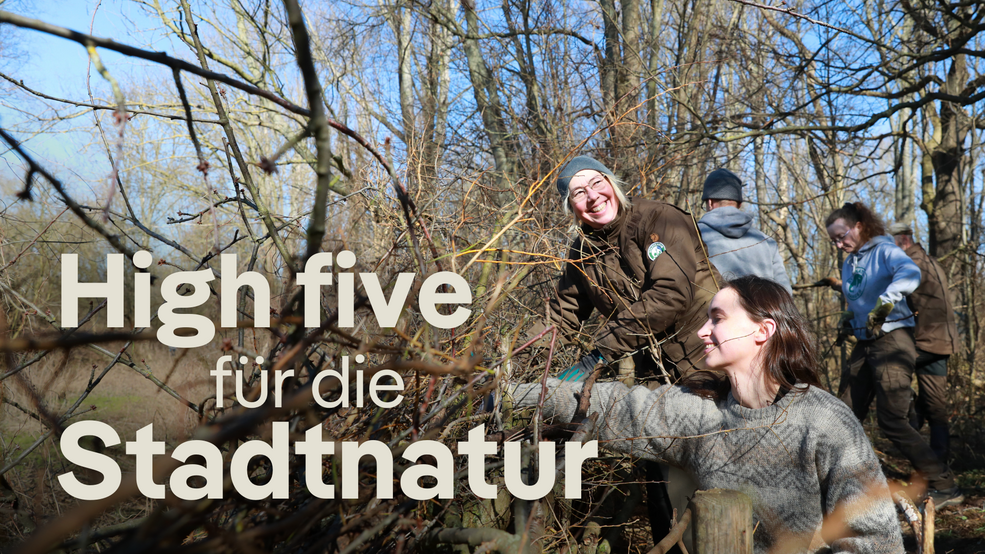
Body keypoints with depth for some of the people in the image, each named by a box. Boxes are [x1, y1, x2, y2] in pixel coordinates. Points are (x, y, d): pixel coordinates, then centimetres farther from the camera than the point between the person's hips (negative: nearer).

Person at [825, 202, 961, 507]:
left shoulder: (884, 251, -10)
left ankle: (945, 487, -2)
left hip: (892, 341, -8)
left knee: (891, 420, -11)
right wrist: (849, 317, 6)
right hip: (864, 345, 8)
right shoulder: (848, 264, 13)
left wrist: (885, 301, -44)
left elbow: (910, 273, -31)